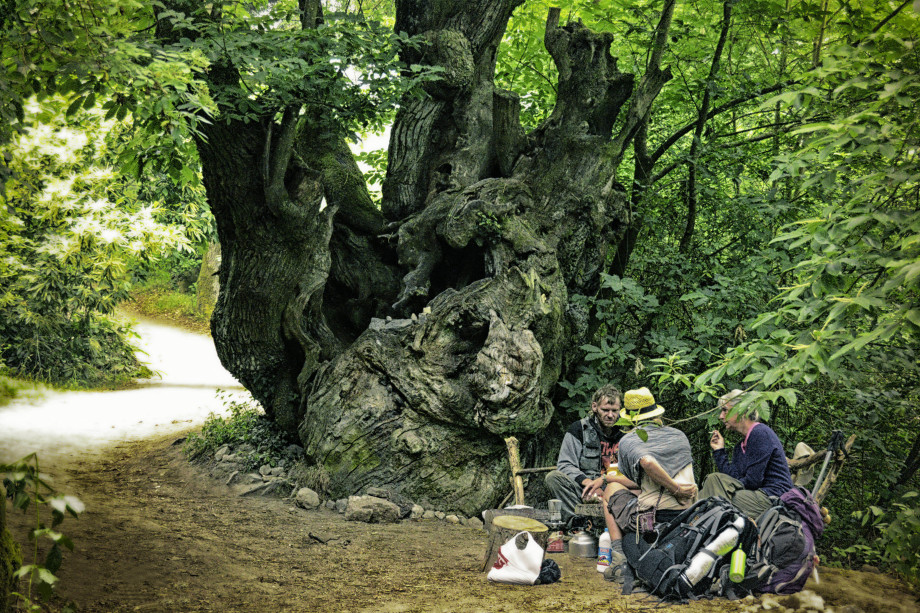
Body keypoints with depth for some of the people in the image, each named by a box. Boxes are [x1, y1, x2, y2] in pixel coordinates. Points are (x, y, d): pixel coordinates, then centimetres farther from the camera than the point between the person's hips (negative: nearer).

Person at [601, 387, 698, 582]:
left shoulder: (628, 440, 0)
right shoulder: (680, 436, 17)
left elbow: (648, 462, -21)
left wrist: (676, 488, -11)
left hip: (650, 517, -5)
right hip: (687, 518, 6)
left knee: (612, 488, 22)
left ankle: (618, 558, 9)